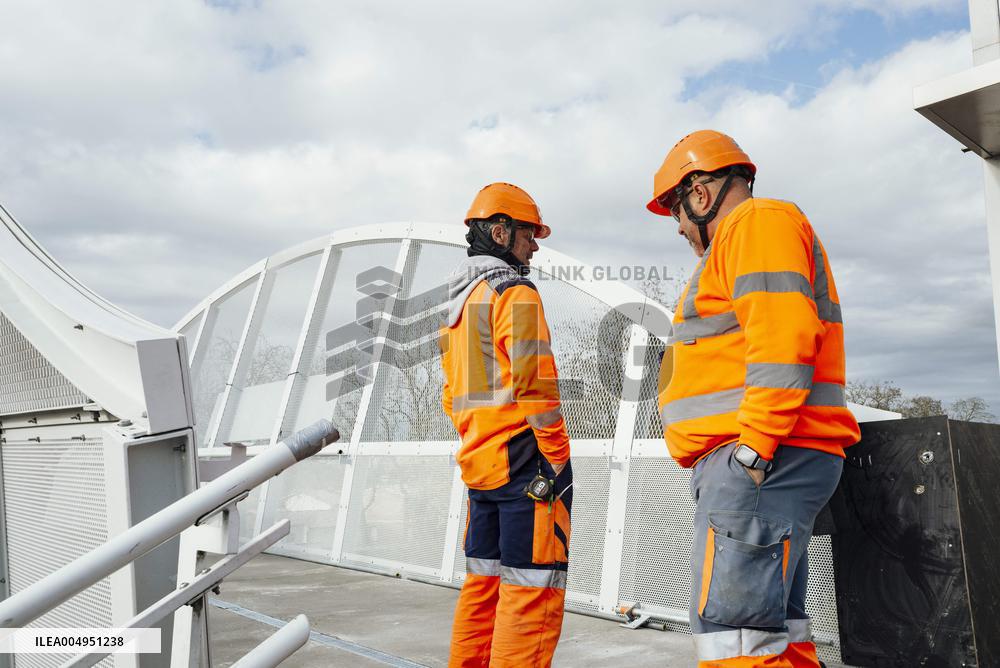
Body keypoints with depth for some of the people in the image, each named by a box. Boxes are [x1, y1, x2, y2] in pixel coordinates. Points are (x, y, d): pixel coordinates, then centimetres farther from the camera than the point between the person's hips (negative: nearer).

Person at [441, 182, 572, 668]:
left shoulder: (459, 304, 20)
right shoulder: (514, 292, -9)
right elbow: (533, 379, -18)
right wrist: (558, 454, -13)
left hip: (478, 461, 9)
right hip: (526, 461, -9)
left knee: (484, 583, 16)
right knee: (532, 589, -6)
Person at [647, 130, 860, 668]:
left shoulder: (757, 222, -3)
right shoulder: (746, 234, 29)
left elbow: (782, 337, -19)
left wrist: (754, 445, -22)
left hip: (761, 460, -11)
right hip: (754, 464, 11)